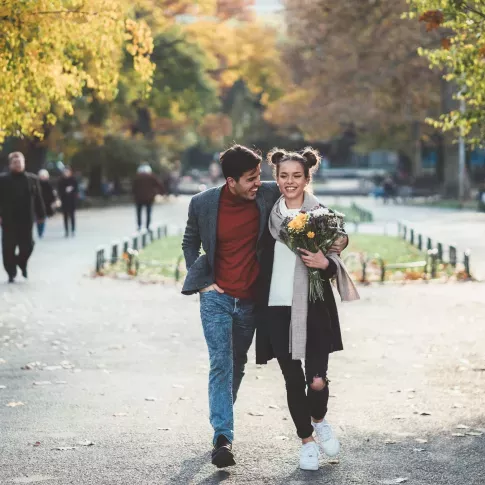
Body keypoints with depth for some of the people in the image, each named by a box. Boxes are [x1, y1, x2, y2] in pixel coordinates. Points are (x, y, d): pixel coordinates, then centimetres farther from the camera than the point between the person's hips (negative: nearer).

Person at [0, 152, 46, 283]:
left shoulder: (32, 179, 4)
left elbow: (38, 199, 6)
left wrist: (41, 215, 5)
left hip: (26, 220, 1)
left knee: (27, 246, 3)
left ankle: (22, 263, 33)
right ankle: (11, 273, 12)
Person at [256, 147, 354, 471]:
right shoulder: (267, 214, 4)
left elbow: (335, 265, 1)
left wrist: (325, 263, -19)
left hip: (313, 308, -1)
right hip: (277, 308, 2)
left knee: (317, 381, -5)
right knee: (293, 379, 5)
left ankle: (319, 420, 28)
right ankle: (307, 441, 25)